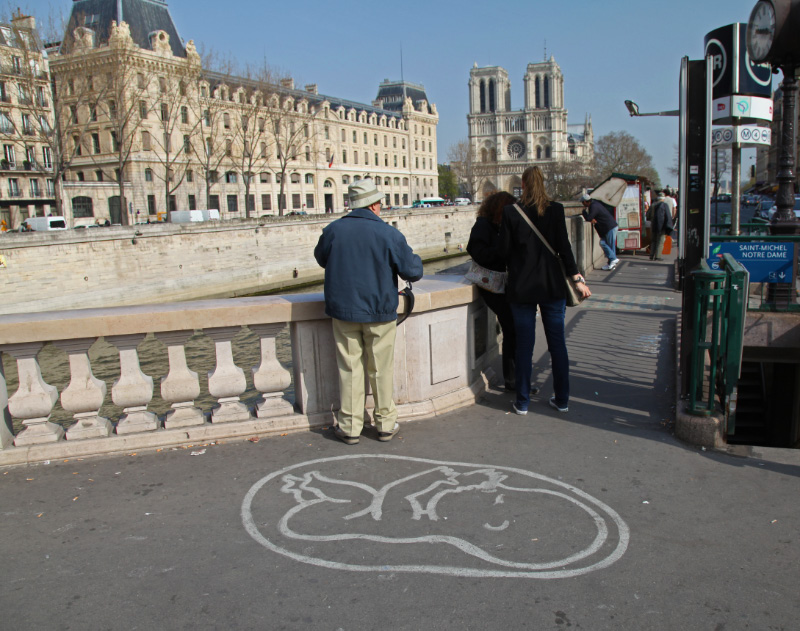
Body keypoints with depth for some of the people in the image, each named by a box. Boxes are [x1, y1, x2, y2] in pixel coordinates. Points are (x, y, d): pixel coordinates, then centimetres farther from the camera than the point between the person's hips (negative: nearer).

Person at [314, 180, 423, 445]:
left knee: (349, 368, 10)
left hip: (343, 311, 2)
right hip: (380, 313, -1)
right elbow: (413, 271, -7)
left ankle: (350, 427, 16)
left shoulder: (333, 230, -6)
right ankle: (386, 423, 22)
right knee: (381, 370, 12)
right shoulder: (389, 234, -12)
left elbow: (321, 258, 13)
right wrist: (415, 258, 14)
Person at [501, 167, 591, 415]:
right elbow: (564, 247, -6)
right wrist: (577, 278, -3)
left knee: (524, 344, 6)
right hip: (552, 285, 1)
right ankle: (562, 399, 17)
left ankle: (522, 402, 12)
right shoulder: (556, 210, -3)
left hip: (522, 287, -1)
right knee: (557, 343, 10)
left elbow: (505, 250, -3)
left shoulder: (510, 213, -6)